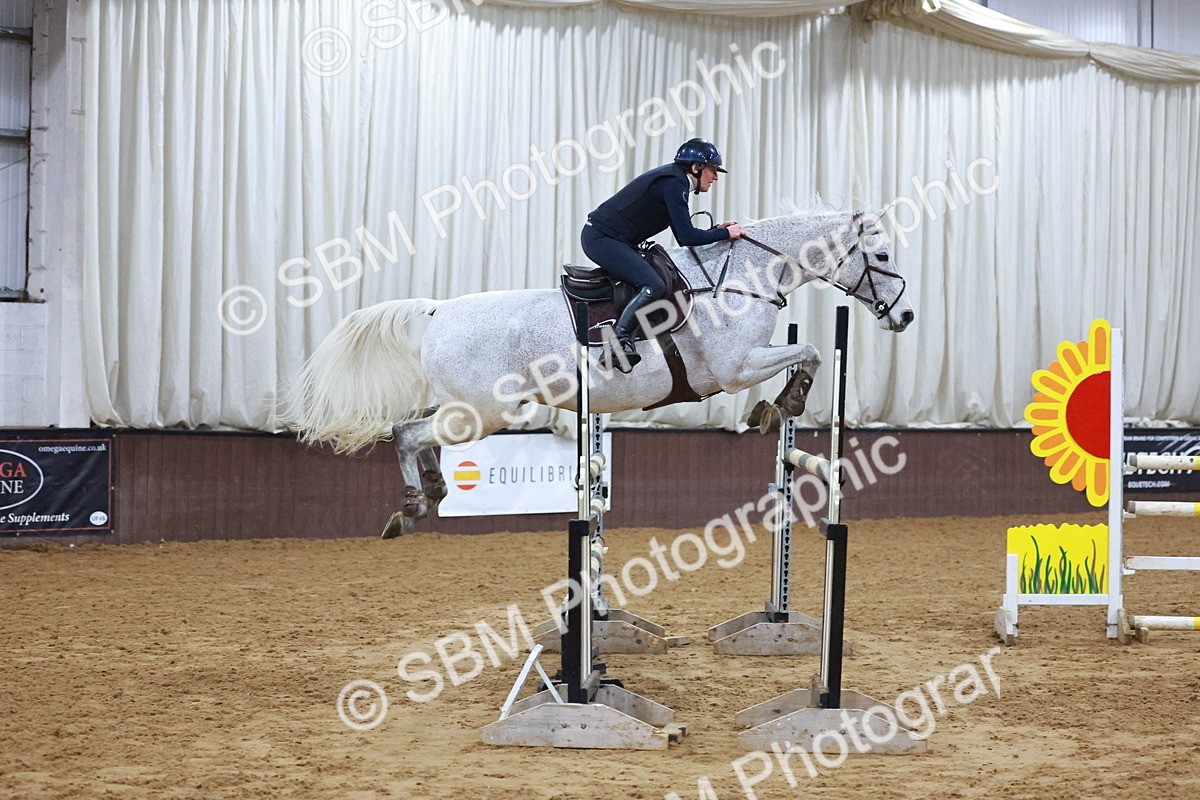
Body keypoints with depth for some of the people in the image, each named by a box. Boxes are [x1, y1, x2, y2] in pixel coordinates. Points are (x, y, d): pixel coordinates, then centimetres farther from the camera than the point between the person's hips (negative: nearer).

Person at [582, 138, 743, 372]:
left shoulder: (675, 180, 14)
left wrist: (716, 230, 11)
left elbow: (683, 233, 20)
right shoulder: (673, 184, -16)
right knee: (654, 286, -22)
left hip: (602, 238, 11)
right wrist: (725, 233, -10)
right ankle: (619, 340, -26)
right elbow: (687, 238, -20)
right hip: (601, 238, -11)